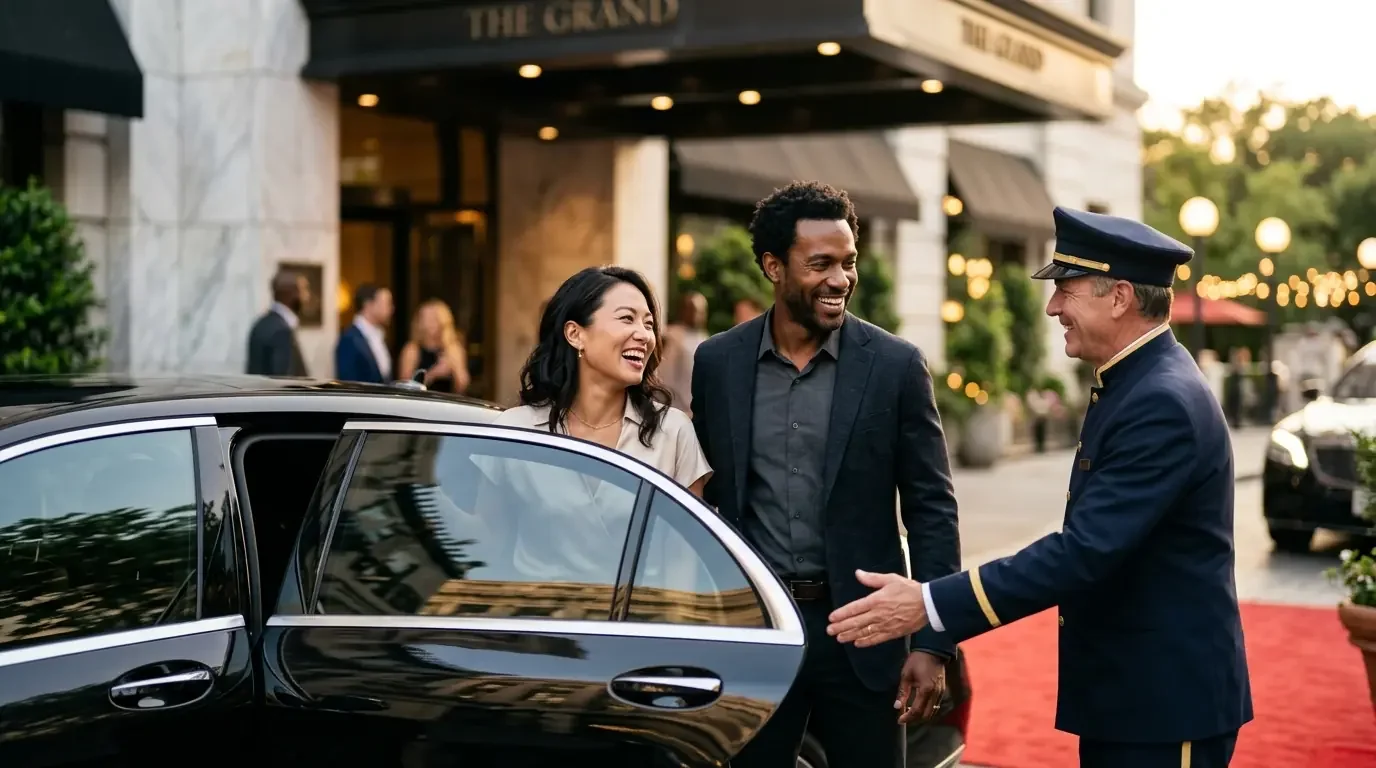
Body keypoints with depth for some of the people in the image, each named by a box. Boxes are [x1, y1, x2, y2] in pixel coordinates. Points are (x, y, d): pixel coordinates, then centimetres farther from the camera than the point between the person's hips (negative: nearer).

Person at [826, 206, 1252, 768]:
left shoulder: (1164, 403, -21)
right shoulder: (1132, 383, 10)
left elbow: (1086, 550, -28)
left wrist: (931, 605, -29)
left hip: (1168, 698, -9)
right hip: (1127, 691, 9)